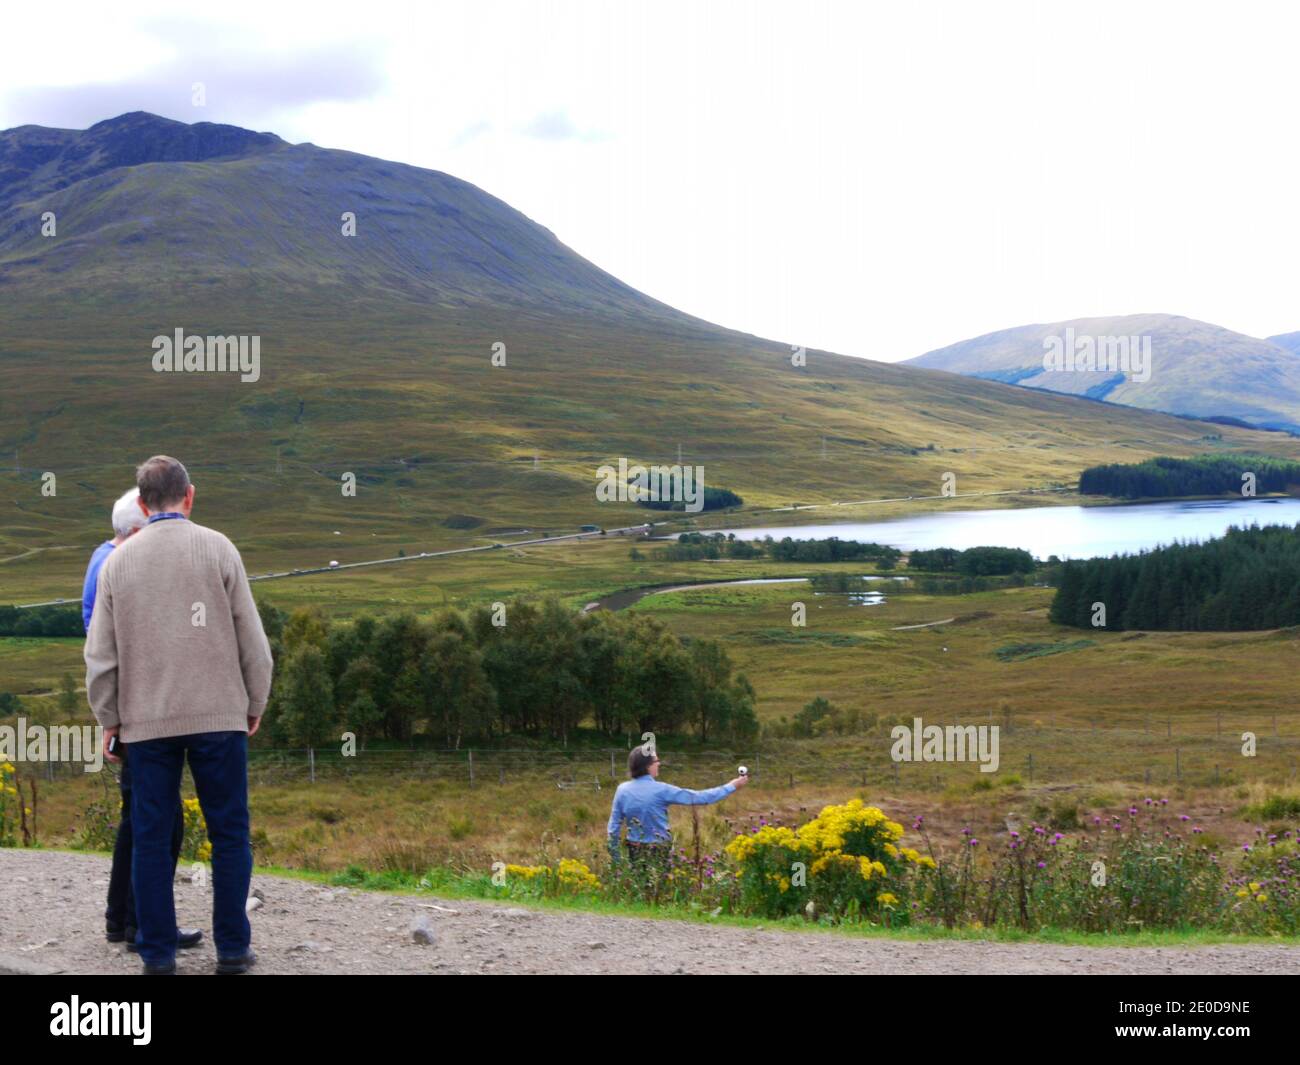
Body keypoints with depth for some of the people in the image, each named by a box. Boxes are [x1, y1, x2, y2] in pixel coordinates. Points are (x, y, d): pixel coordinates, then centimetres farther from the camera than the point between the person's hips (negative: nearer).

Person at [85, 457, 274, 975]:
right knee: (229, 833, 5)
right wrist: (255, 704, 10)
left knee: (150, 836, 6)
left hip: (146, 719, 2)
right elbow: (251, 639, 0)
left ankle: (158, 951, 8)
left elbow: (100, 651, 6)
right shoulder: (216, 548, -1)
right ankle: (232, 947, 5)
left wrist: (108, 718, 14)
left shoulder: (118, 560, 5)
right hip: (219, 714, -2)